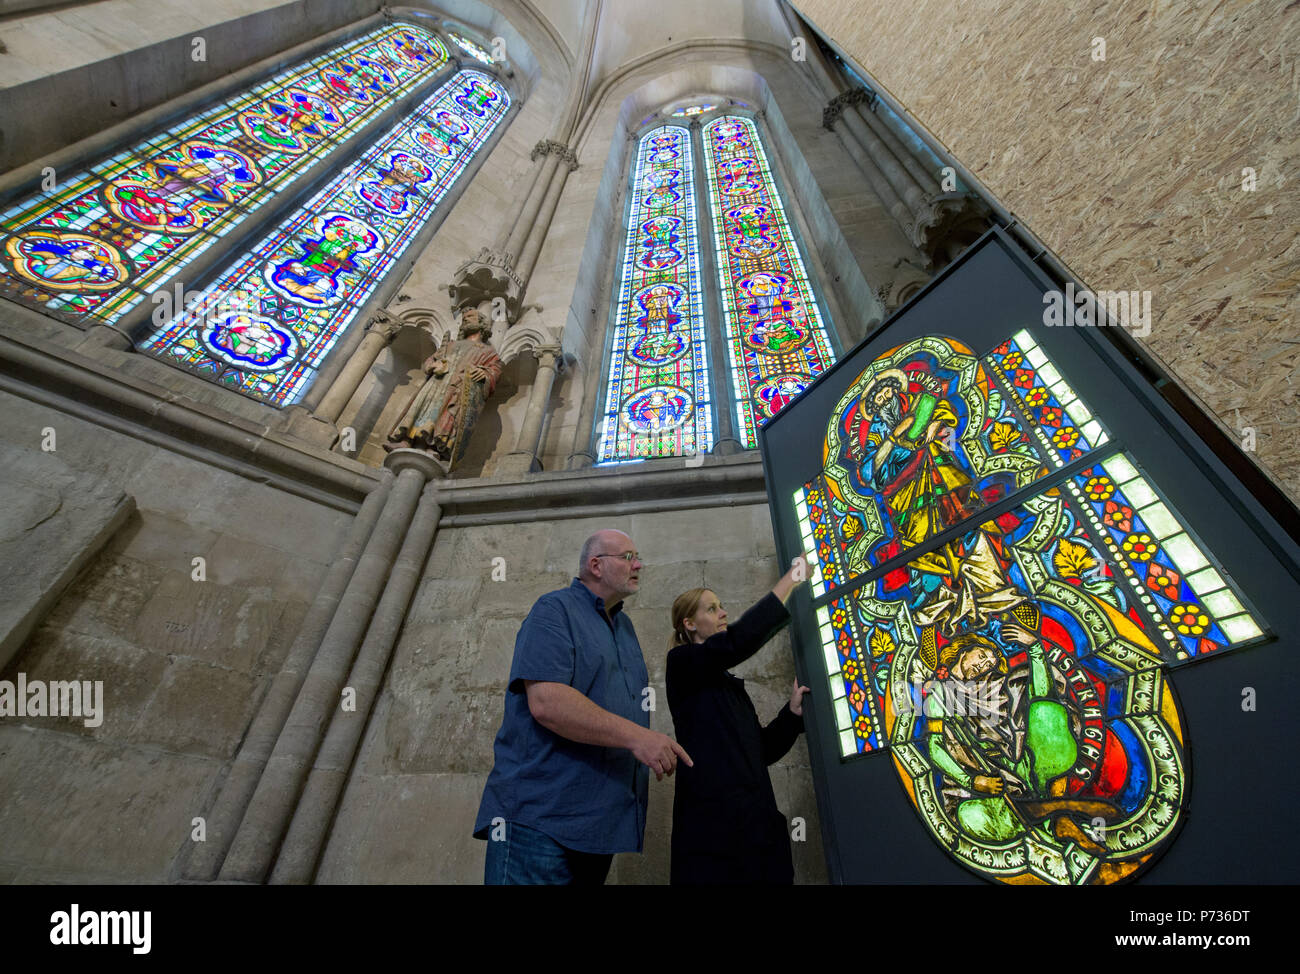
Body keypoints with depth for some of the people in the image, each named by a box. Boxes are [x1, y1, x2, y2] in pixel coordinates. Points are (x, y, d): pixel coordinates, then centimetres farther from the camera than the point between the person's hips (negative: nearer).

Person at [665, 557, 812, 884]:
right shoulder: (681, 662, -4)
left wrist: (793, 712, 1)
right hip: (713, 819, -7)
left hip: (757, 820, 7)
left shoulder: (731, 683, 20)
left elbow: (763, 751, 16)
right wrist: (792, 578, -17)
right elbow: (739, 641, -22)